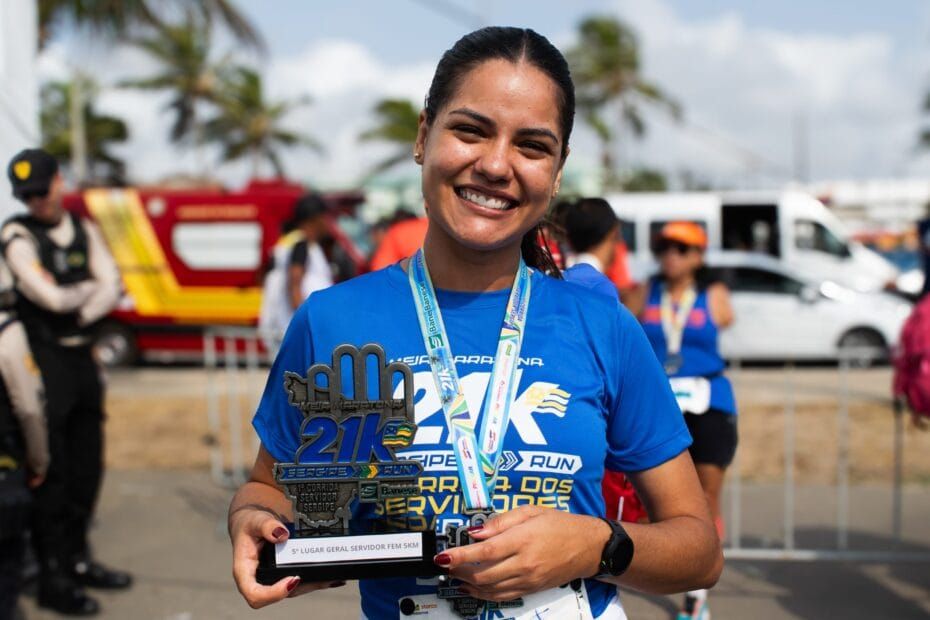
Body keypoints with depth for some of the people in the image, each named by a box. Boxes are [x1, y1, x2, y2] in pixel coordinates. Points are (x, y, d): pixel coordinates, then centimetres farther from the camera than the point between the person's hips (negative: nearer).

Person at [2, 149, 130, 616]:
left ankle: (77, 559, 25)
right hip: (43, 362, -6)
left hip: (81, 357, 6)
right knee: (52, 472, -4)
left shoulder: (84, 231, 11)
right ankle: (52, 578, 4)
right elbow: (52, 298, -14)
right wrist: (91, 287, 3)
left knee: (86, 468, 11)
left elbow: (111, 290, 2)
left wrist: (80, 312, -12)